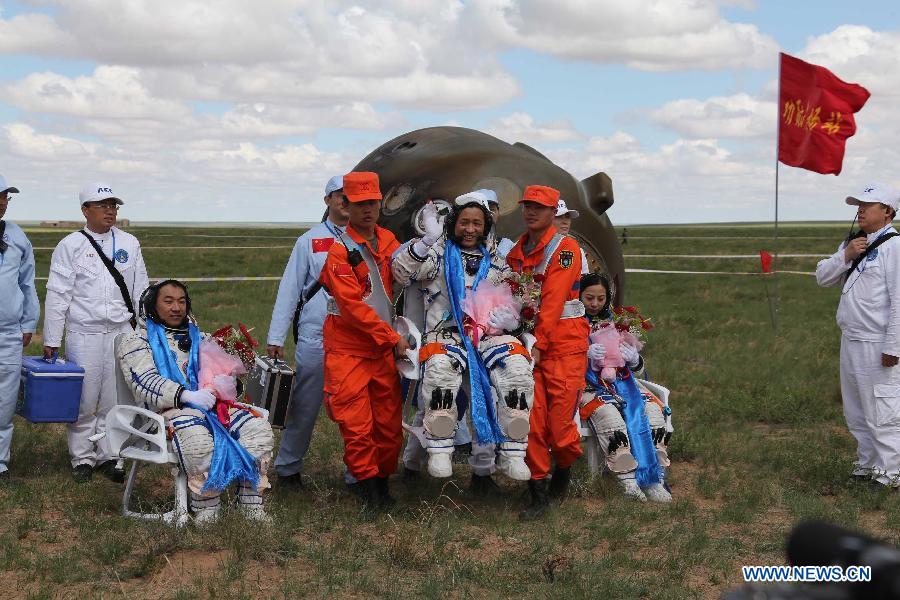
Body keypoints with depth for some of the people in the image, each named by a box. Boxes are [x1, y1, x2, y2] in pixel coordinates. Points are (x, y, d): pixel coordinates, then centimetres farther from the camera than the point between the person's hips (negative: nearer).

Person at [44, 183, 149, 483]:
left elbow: (140, 289, 13)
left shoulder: (129, 244, 9)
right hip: (84, 333, -2)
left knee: (115, 399, 4)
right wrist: (51, 340, -3)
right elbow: (58, 295, -1)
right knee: (84, 401, 0)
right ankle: (82, 458, 13)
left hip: (121, 331, 2)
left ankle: (108, 456, 15)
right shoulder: (70, 245, 0)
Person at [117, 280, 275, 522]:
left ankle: (251, 504, -20)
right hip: (169, 409, -5)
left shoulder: (199, 337, 31)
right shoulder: (137, 341, 12)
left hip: (213, 403, 5)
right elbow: (145, 382, -6)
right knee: (197, 439, -40)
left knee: (258, 428, -21)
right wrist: (186, 395, -22)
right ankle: (205, 512, -30)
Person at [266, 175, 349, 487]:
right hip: (316, 337, -1)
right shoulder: (309, 241, 7)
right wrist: (275, 338, -1)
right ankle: (288, 468, 17)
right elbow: (289, 290, 5)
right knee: (304, 407, 4)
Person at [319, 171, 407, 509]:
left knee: (390, 423, 6)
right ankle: (367, 485, 6)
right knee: (357, 425, -5)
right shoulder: (340, 251, -11)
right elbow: (353, 305, -16)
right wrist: (393, 338, -15)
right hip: (348, 350, -6)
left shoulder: (388, 240, 8)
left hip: (384, 348, 6)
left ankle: (383, 482, 20)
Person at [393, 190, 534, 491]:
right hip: (446, 334, -3)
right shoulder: (437, 254, 12)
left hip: (488, 333, 3)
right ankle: (439, 450, -28)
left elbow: (512, 303, 24)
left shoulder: (496, 264, 23)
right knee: (440, 369, -39)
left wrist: (509, 317, -1)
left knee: (518, 369, -28)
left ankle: (511, 453, -20)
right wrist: (428, 239, -17)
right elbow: (401, 272, -5)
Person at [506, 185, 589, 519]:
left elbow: (552, 302, -14)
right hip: (528, 341, 5)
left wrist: (538, 344, -19)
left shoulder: (565, 249, -6)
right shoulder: (516, 251, 14)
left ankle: (563, 472, 25)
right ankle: (538, 495, 4)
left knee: (559, 422, -6)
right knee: (530, 417, -3)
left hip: (563, 343, -5)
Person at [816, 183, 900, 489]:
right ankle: (868, 465, 30)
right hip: (850, 341, 9)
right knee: (856, 412, 17)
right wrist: (846, 255, -7)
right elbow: (822, 277, 10)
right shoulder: (852, 244, 14)